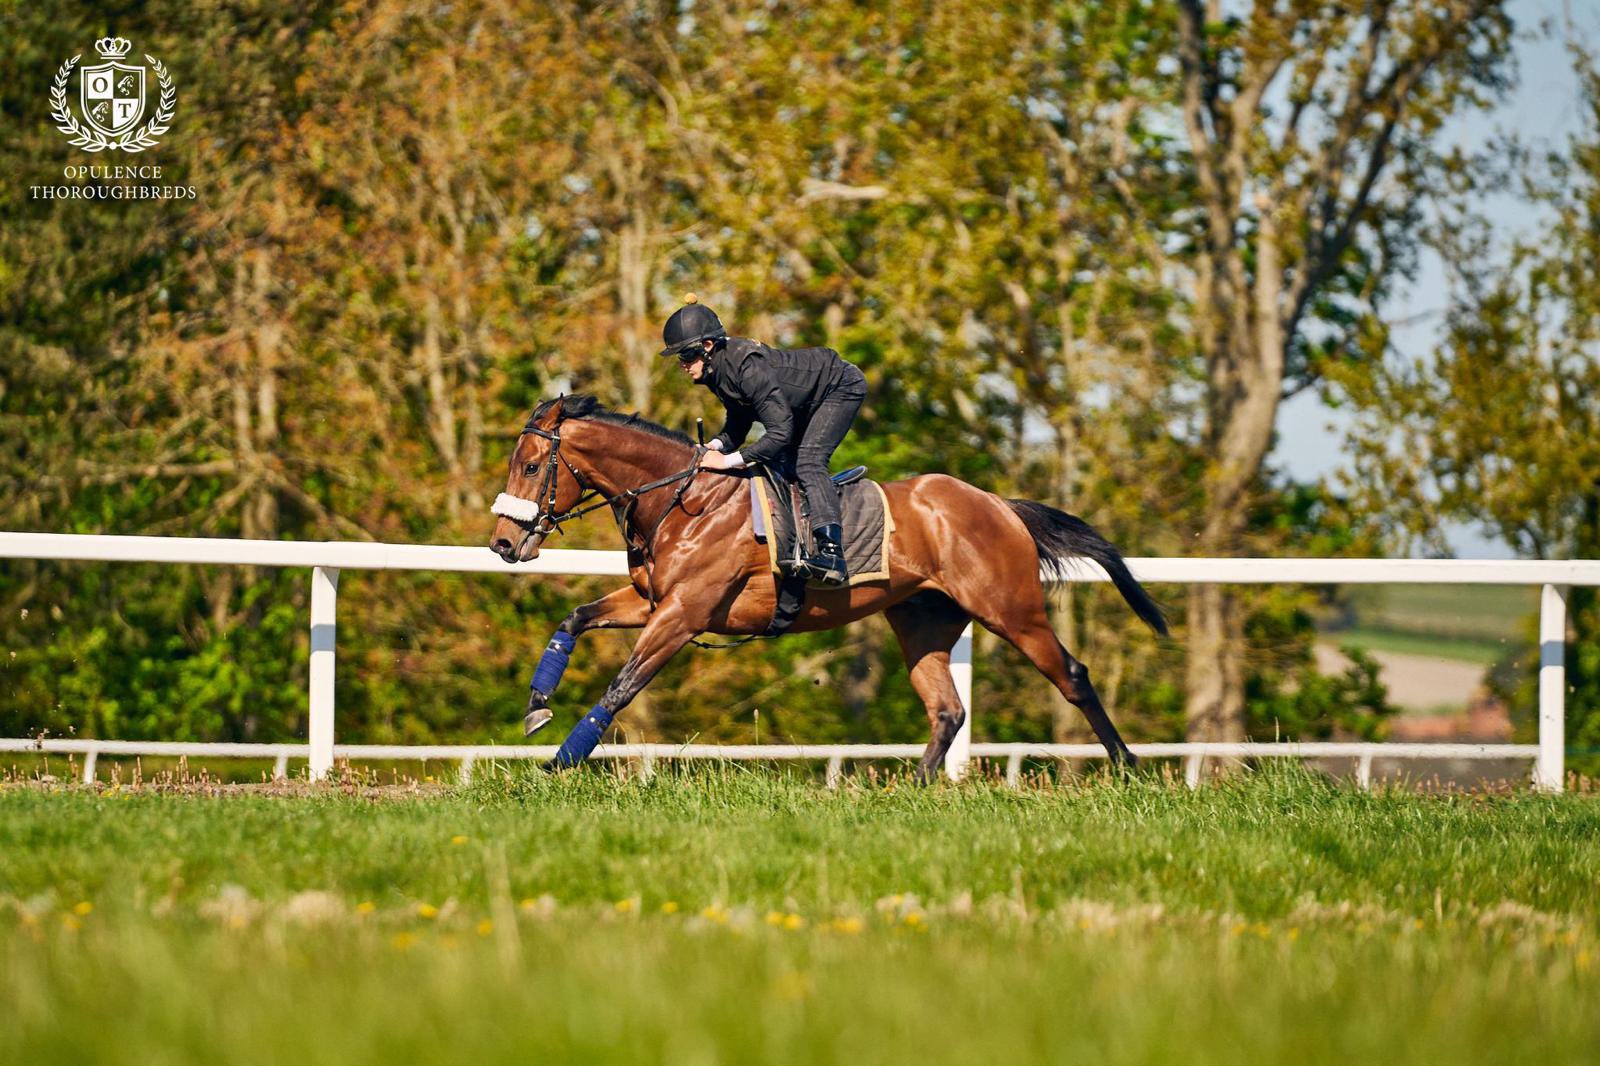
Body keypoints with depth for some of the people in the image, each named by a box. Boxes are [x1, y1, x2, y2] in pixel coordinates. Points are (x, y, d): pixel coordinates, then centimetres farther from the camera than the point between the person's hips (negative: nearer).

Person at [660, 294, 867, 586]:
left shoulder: (748, 367, -37)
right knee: (782, 464, 10)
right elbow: (738, 423, 1)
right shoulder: (716, 368, -10)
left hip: (842, 386, -10)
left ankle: (831, 551, -35)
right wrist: (716, 446, -20)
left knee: (808, 461, -24)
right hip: (808, 401, 10)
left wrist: (729, 460, -39)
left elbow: (781, 432, -40)